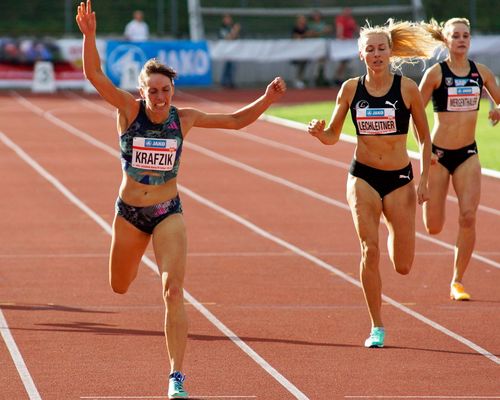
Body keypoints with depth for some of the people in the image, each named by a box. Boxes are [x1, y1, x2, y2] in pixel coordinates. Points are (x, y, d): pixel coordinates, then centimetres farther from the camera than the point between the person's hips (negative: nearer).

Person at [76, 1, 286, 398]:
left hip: (169, 213, -1)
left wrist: (267, 100, -9)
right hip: (129, 212, 1)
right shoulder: (129, 110, -11)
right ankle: (135, 260, 61)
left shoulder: (184, 118, -6)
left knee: (173, 291, -16)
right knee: (120, 287, 19)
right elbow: (94, 74, -23)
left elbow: (235, 120, 6)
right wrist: (89, 35, -38)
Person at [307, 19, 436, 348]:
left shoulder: (407, 89, -7)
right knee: (370, 250, -13)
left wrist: (424, 180, -5)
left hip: (399, 178, -1)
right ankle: (377, 327, 0)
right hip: (363, 176, 1)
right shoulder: (351, 89, -1)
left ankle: (395, 232, 41)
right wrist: (319, 132, -16)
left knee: (403, 266, 3)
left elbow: (425, 138, 2)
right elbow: (333, 137, 7)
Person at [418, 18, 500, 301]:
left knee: (468, 217, -12)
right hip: (439, 153, -3)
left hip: (468, 153, 3)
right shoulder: (436, 73, -7)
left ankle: (458, 282, -1)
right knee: (434, 227, 0)